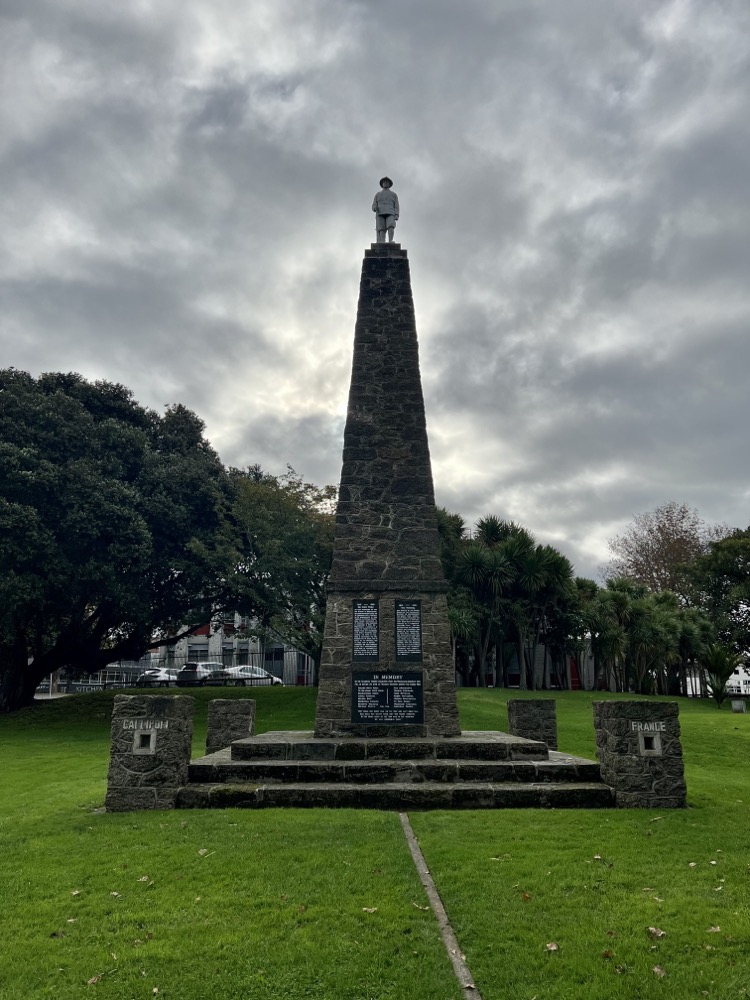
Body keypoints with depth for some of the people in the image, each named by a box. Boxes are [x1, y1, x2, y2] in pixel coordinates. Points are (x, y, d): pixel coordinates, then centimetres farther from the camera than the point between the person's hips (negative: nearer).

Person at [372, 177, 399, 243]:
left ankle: (390, 241, -39)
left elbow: (396, 207, 12)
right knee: (381, 230, -15)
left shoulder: (394, 194, 21)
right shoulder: (377, 195, 22)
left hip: (390, 214, -1)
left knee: (391, 226, -27)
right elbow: (374, 206, 14)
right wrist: (375, 208, -12)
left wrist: (396, 216, -5)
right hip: (380, 214, 1)